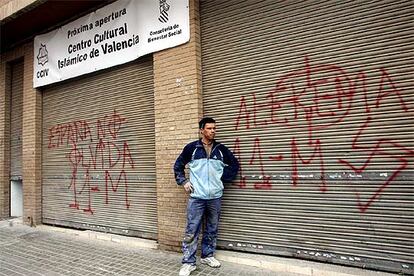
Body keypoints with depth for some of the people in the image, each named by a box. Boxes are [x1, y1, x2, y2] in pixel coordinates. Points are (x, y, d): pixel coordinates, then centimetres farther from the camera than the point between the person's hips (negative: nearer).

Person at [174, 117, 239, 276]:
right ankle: (188, 262, 12)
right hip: (196, 197, -2)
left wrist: (223, 179, 5)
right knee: (191, 231, 0)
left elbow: (234, 165, 14)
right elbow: (178, 165, 9)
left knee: (212, 230, 14)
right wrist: (183, 181, 0)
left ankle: (207, 256, 32)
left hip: (215, 197, 3)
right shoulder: (191, 148, -1)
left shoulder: (221, 149, 4)